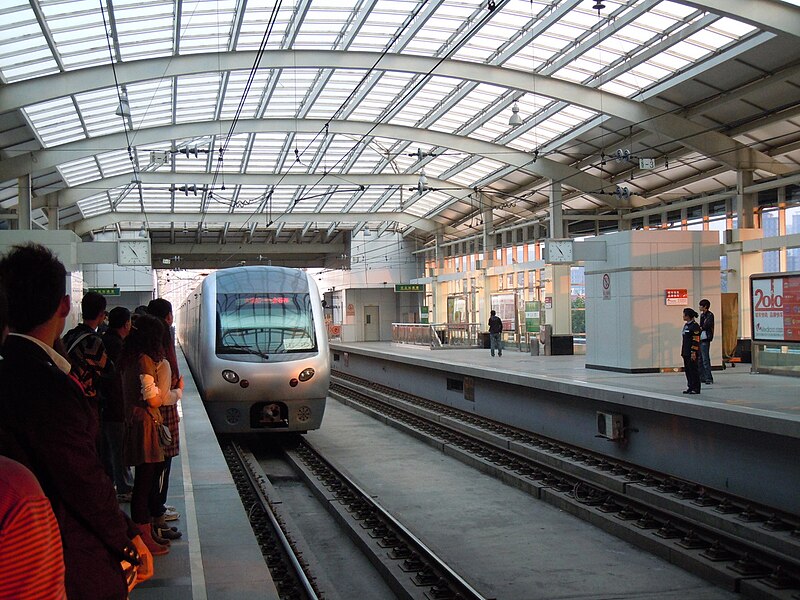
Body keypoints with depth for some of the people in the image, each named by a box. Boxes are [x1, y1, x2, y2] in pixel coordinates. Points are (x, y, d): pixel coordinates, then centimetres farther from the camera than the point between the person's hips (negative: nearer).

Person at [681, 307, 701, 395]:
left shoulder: (695, 326, -13)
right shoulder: (686, 325, 15)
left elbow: (696, 340, -16)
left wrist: (693, 353, -20)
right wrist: (683, 352, 20)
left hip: (692, 352, -9)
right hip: (686, 353, 9)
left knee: (693, 369, -5)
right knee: (687, 370, 11)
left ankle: (696, 388, 0)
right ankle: (690, 387, 18)